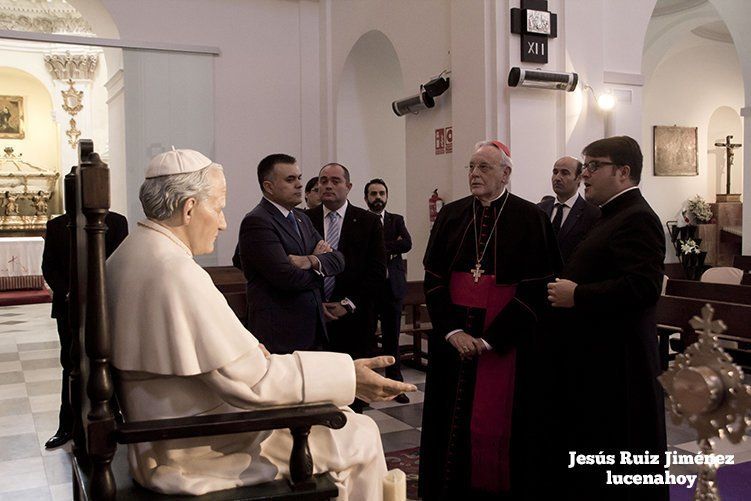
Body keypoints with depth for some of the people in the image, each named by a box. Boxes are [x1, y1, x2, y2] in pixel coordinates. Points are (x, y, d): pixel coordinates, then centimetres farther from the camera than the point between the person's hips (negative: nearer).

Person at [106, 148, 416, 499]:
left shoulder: (125, 258, 6)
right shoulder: (177, 272, -25)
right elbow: (250, 378, -25)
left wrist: (245, 351, 10)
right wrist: (347, 377, -21)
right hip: (193, 454, -10)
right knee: (358, 437, -5)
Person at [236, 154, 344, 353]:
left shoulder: (301, 218, 16)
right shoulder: (256, 222, -13)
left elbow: (337, 259, 8)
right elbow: (287, 277, -21)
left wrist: (312, 261, -14)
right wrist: (318, 271, -1)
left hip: (312, 331, 8)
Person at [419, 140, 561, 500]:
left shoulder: (530, 218, -4)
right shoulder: (451, 215, 7)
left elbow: (536, 287, -10)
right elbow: (433, 277, 3)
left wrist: (490, 339, -14)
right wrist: (452, 330, -9)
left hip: (507, 341, -3)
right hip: (453, 337, 4)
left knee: (497, 425, 3)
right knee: (452, 422, 9)